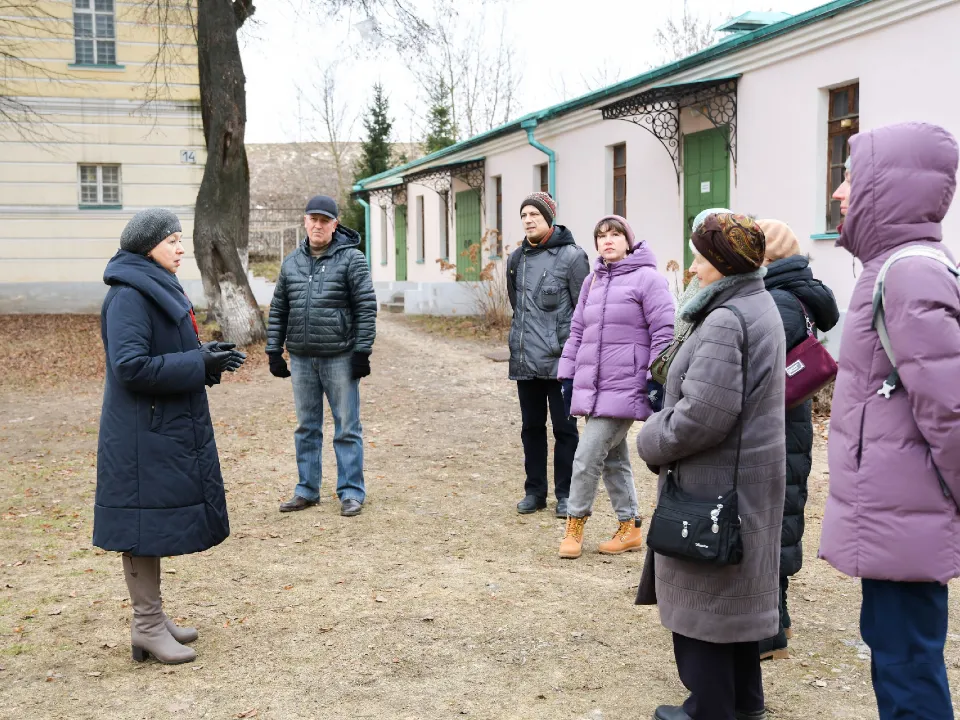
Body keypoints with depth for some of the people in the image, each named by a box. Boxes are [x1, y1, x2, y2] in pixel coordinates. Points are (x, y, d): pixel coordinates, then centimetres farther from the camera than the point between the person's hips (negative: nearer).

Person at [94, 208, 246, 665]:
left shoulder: (158, 289, 14)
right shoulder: (129, 296, -16)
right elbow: (131, 366, -24)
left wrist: (205, 355, 4)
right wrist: (201, 364, -21)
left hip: (166, 429, 10)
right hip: (144, 436, -10)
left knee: (156, 525, 15)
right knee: (146, 525, -2)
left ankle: (151, 617, 25)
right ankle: (147, 625, 8)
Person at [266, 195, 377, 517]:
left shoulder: (351, 259, -4)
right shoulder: (291, 262, 10)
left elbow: (366, 307, -7)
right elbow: (278, 310, 14)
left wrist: (362, 351, -11)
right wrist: (274, 350, 9)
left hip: (339, 357, -5)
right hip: (301, 358, 5)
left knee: (347, 428, 2)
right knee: (306, 427, 13)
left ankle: (351, 492, 11)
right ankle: (307, 490, 23)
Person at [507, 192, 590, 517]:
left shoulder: (571, 256, -8)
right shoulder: (516, 259, 9)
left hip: (559, 360, -5)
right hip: (525, 361, 5)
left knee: (564, 428, 4)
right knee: (532, 427, 13)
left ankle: (565, 494, 14)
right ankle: (535, 491, 23)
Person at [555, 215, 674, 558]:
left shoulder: (647, 278, -7)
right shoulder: (592, 281, 14)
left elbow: (664, 333, -10)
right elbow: (577, 331, 19)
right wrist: (568, 375, 14)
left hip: (624, 387, -7)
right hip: (593, 386, 7)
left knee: (586, 458, -8)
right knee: (613, 460, 13)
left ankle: (575, 523, 10)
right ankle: (630, 527, 25)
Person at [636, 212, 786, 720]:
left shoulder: (725, 321, -23)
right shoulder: (760, 307, 10)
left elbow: (702, 416, -27)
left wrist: (651, 441, -10)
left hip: (714, 483, -10)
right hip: (748, 480, 10)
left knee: (701, 601, 4)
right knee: (736, 592, 20)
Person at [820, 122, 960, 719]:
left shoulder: (907, 274, -20)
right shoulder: (907, 266, 11)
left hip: (898, 520, -10)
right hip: (893, 512, 10)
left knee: (906, 667, 1)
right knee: (896, 645, 21)